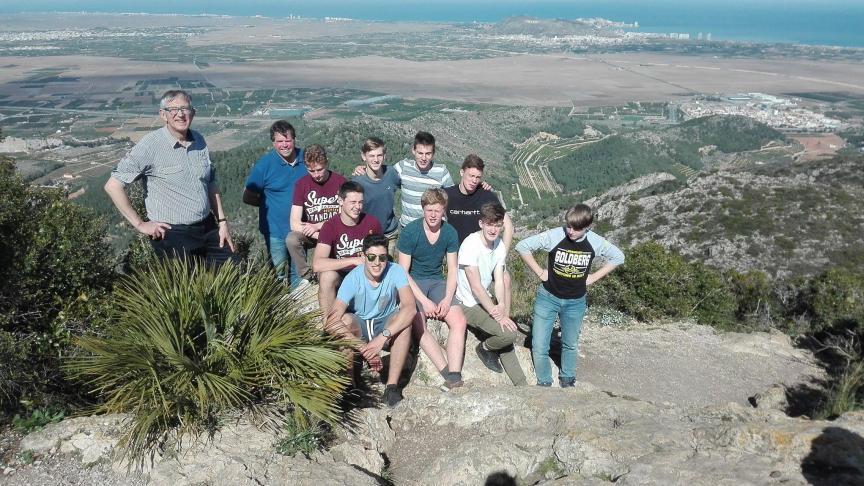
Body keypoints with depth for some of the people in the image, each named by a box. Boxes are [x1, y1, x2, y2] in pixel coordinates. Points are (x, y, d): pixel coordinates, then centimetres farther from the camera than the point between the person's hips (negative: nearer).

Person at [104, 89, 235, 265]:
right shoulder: (151, 145, -12)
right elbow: (113, 185, -12)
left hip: (208, 229, 6)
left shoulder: (198, 140, 5)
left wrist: (222, 221, 9)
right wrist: (140, 224, -11)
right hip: (173, 236, -5)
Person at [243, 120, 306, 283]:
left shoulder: (305, 158, -1)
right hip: (275, 231, -4)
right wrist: (271, 204, -6)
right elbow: (248, 197, -4)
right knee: (279, 275, 5)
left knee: (298, 273, 18)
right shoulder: (264, 164, -11)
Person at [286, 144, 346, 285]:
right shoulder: (301, 184, -5)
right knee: (291, 239, -30)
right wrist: (320, 236, -24)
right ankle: (307, 276, -8)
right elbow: (294, 223, -12)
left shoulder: (340, 181, -7)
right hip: (311, 234, 2)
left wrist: (317, 226, -15)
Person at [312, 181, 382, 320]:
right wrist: (354, 260, -32)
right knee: (327, 276, -35)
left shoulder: (372, 222, -8)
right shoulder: (330, 226, -16)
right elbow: (317, 264, -30)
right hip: (339, 274, -2)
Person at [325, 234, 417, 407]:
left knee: (404, 318, -32)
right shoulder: (353, 278, -22)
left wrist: (383, 337, -43)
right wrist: (362, 347, -42)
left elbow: (410, 308, -33)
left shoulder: (395, 271, -20)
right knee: (343, 320, -33)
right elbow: (332, 319, -32)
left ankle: (392, 386, -28)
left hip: (386, 324, 1)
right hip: (359, 325, 0)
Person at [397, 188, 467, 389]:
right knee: (418, 324, -30)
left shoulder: (450, 233, 0)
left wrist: (447, 299, -13)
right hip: (412, 283, -4)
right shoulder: (410, 231, -12)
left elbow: (452, 271, 4)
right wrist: (424, 300, -19)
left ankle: (454, 376, -27)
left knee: (459, 320, -20)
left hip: (437, 282, 4)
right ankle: (448, 374, -31)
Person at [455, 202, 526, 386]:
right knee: (509, 333, -20)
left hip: (485, 301, 7)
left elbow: (500, 281, -3)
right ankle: (485, 348, 9)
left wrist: (502, 307, -20)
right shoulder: (471, 245, -22)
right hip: (468, 305, -7)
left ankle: (521, 386, 18)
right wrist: (497, 314, -22)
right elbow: (476, 286, -23)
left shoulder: (500, 246, 1)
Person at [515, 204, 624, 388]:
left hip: (576, 302, 2)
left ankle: (567, 381, 41)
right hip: (548, 297, -2)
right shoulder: (554, 236, -20)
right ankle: (544, 383, 21)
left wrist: (593, 277, -2)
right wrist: (540, 272, -13)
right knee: (539, 347, -1)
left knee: (570, 345, 19)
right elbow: (522, 246, -13)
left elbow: (618, 257, 5)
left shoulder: (596, 242, -13)